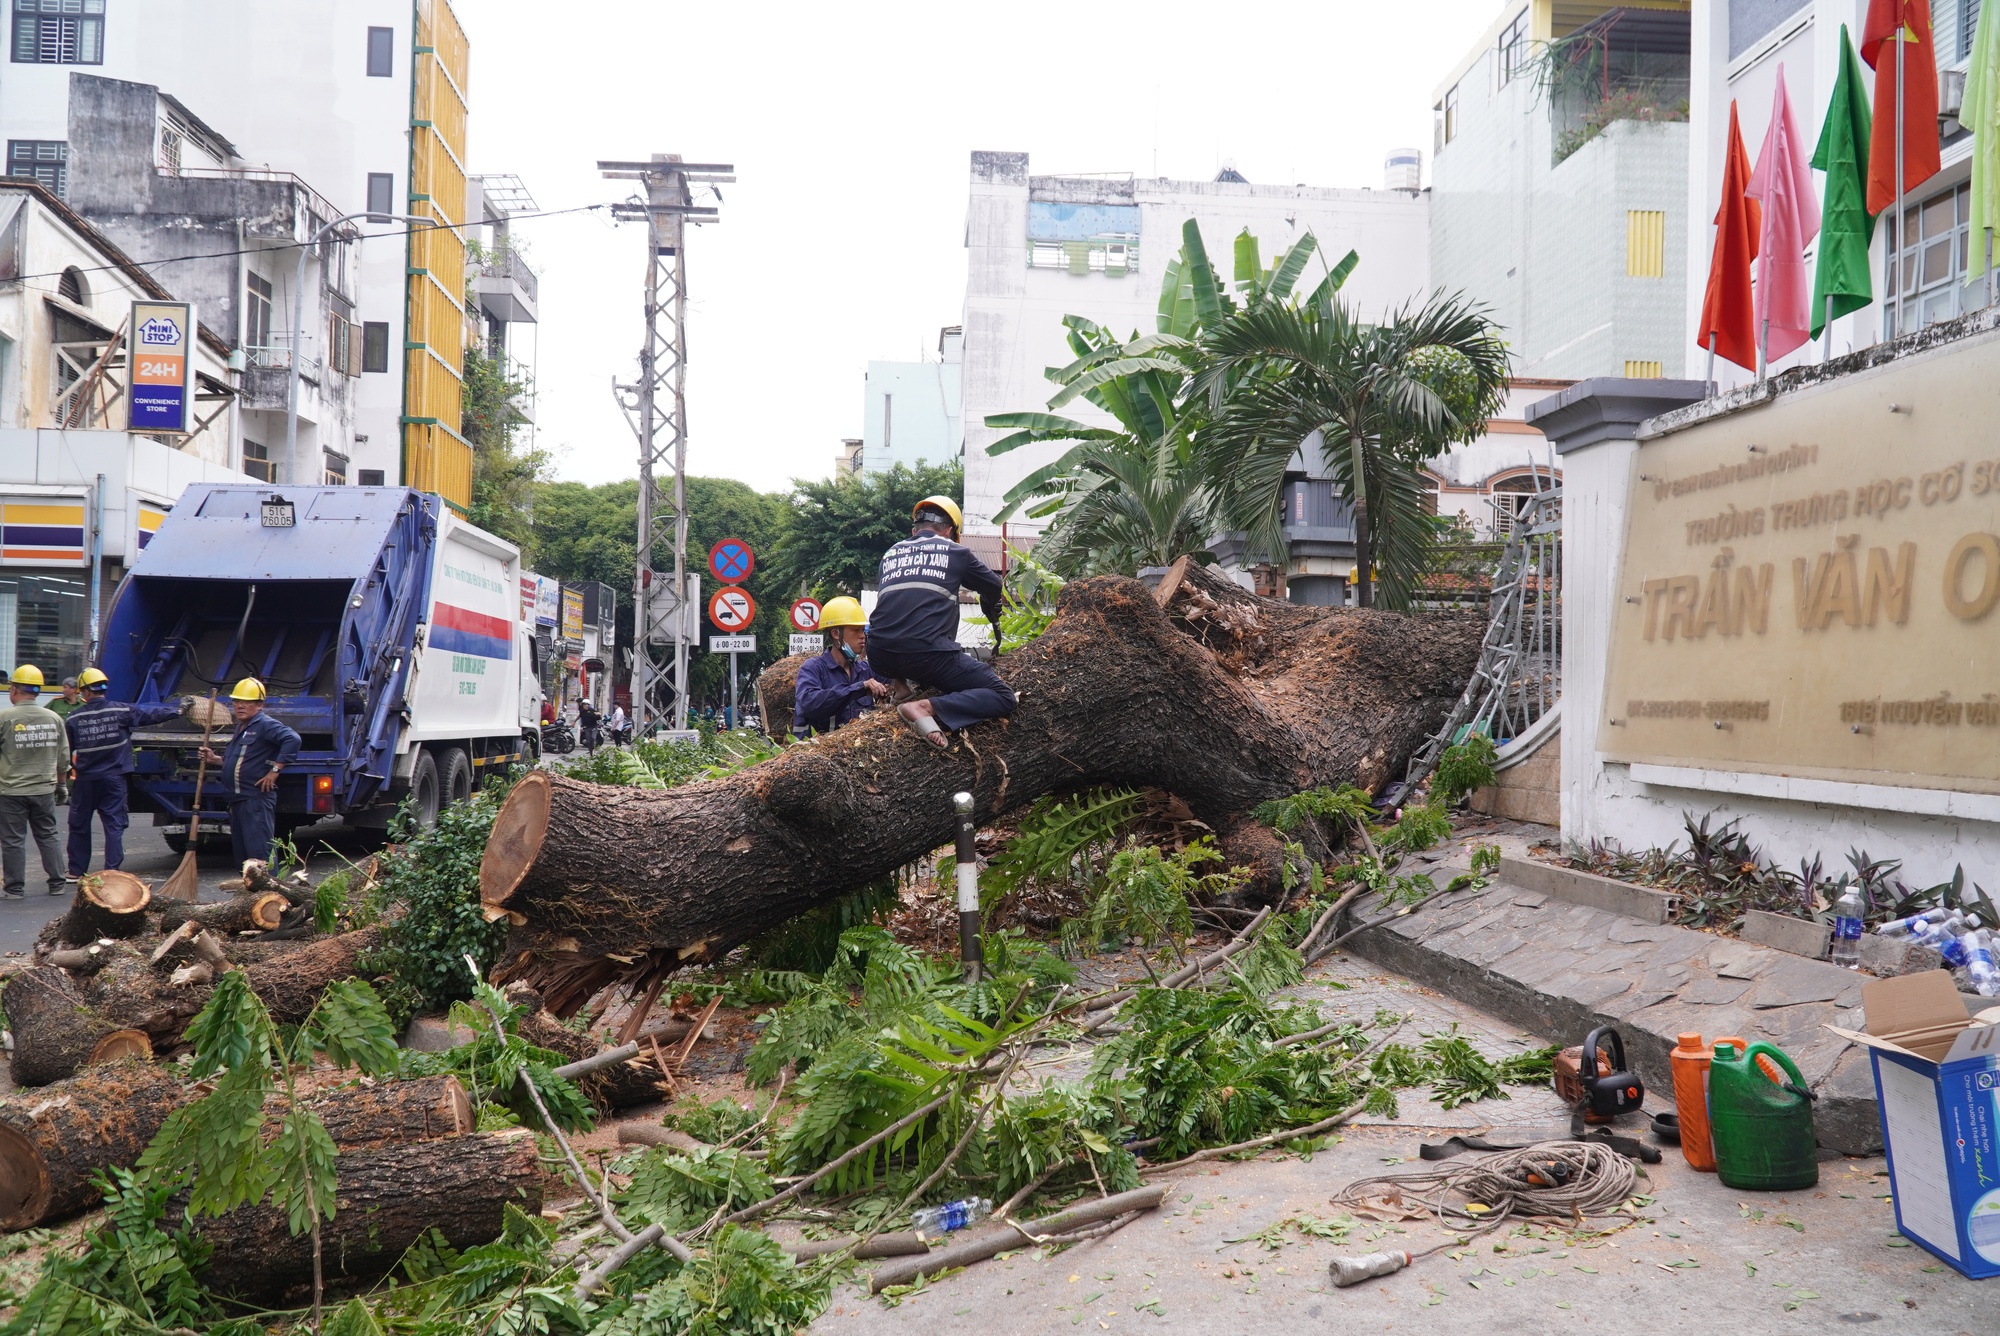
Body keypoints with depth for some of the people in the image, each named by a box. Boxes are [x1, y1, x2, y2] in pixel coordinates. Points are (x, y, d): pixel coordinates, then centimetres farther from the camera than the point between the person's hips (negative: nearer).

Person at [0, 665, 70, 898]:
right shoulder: (53, 718, 2)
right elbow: (63, 758, 9)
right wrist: (58, 780, 24)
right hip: (44, 790, 4)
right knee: (48, 836, 14)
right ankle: (57, 883, 16)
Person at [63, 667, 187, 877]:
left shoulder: (73, 719, -3)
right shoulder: (121, 711, -7)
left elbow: (65, 751, 5)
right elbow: (153, 714, 1)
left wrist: (67, 771, 21)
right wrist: (179, 709, 13)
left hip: (84, 780, 1)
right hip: (113, 779, -1)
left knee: (78, 826, 14)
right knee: (113, 824, 3)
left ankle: (76, 871, 20)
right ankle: (112, 871, -1)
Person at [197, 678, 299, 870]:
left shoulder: (265, 724, -11)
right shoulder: (240, 728, 21)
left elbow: (292, 740, -27)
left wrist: (275, 769, -24)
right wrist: (214, 759, 14)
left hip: (257, 799, -10)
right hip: (237, 801, 11)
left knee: (259, 854, -14)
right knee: (241, 853, 14)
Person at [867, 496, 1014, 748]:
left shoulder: (890, 554, 22)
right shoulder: (955, 551, 14)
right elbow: (993, 587, 29)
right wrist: (995, 622, 52)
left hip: (880, 658, 6)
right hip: (927, 652, -6)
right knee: (1003, 698, -2)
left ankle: (904, 684, 12)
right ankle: (927, 708, -22)